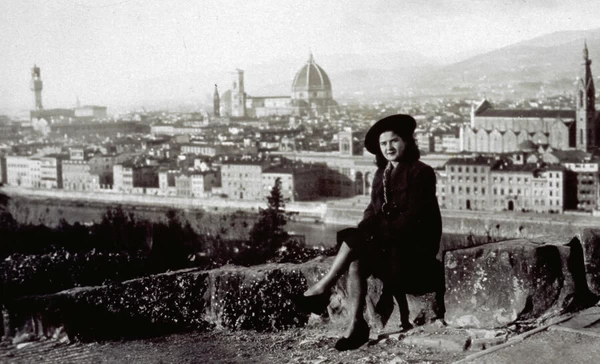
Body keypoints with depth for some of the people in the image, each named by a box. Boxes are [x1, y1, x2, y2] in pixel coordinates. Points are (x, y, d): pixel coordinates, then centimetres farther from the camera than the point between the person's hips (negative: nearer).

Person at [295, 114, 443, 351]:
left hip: (416, 244, -6)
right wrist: (363, 233, -11)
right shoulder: (381, 174, 16)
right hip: (387, 240, 6)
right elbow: (372, 212, 12)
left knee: (352, 238, -24)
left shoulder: (421, 172, -6)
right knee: (355, 262, -23)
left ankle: (324, 287, -14)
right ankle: (356, 325, -27)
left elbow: (413, 217, -15)